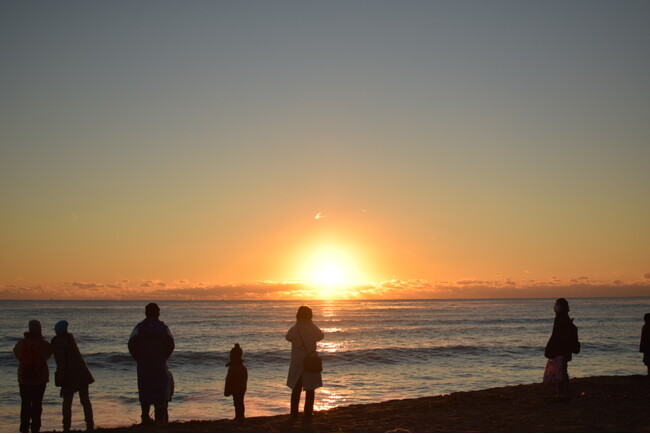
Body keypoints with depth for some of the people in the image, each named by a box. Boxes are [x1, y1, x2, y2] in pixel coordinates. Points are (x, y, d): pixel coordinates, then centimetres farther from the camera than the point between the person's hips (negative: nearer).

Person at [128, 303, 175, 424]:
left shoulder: (139, 327, 1)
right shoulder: (163, 327, 3)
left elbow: (132, 344, -6)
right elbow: (171, 344, -3)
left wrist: (138, 358, 6)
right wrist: (164, 357, 9)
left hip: (143, 364, 0)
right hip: (160, 364, 0)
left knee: (144, 390, 6)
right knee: (161, 388, 6)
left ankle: (145, 417, 4)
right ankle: (160, 416, -1)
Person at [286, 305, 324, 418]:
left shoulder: (294, 330, -12)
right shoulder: (313, 329, -11)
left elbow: (288, 337, 9)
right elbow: (320, 336, 10)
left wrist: (297, 324, 6)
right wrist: (311, 324, 10)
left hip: (297, 364, 1)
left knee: (296, 389, 12)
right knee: (310, 389, 9)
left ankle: (294, 412, 11)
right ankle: (308, 412, 8)